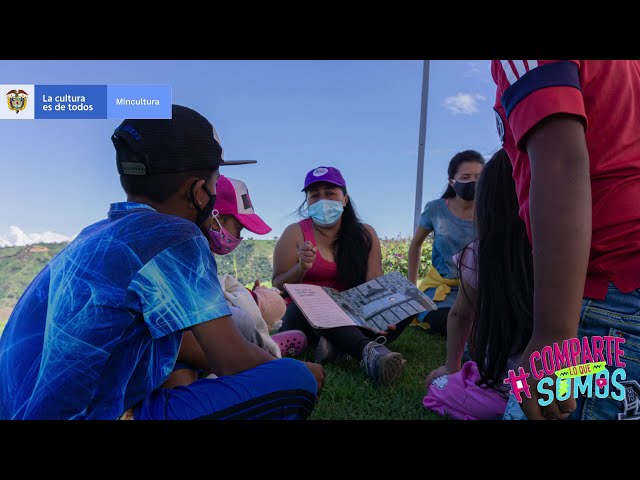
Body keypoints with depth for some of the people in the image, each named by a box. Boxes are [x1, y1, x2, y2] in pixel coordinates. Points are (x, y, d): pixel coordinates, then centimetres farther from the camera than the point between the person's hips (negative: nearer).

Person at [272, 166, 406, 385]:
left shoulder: (365, 234, 5)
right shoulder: (295, 234, -1)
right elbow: (278, 288, -1)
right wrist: (301, 268, -22)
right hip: (305, 315, -3)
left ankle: (338, 347, -34)